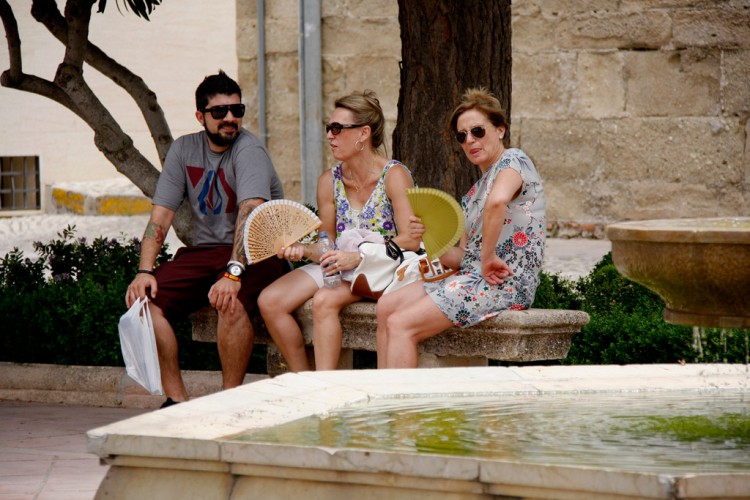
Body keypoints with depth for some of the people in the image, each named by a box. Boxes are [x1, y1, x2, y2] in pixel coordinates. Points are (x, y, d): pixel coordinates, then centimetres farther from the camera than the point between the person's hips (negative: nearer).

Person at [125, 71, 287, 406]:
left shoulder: (249, 150, -12)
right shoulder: (184, 150, 7)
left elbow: (250, 214, -27)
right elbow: (160, 216, 5)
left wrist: (233, 274, -40)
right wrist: (145, 271, -11)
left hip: (255, 253, -6)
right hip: (204, 250, 6)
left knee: (230, 302, -36)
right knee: (144, 299, -15)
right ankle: (176, 400, -11)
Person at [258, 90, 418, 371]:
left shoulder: (394, 175, -13)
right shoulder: (329, 181, 5)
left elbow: (411, 240, -20)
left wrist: (357, 257, -29)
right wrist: (304, 250, -12)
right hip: (341, 268, 7)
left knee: (324, 301, -33)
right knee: (269, 302, -13)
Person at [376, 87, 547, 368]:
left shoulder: (513, 161, -7)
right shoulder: (475, 191, 21)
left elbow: (497, 202, -30)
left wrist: (488, 259, -23)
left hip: (506, 283, -10)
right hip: (471, 277, 10)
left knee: (401, 325, -18)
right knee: (386, 307, 2)